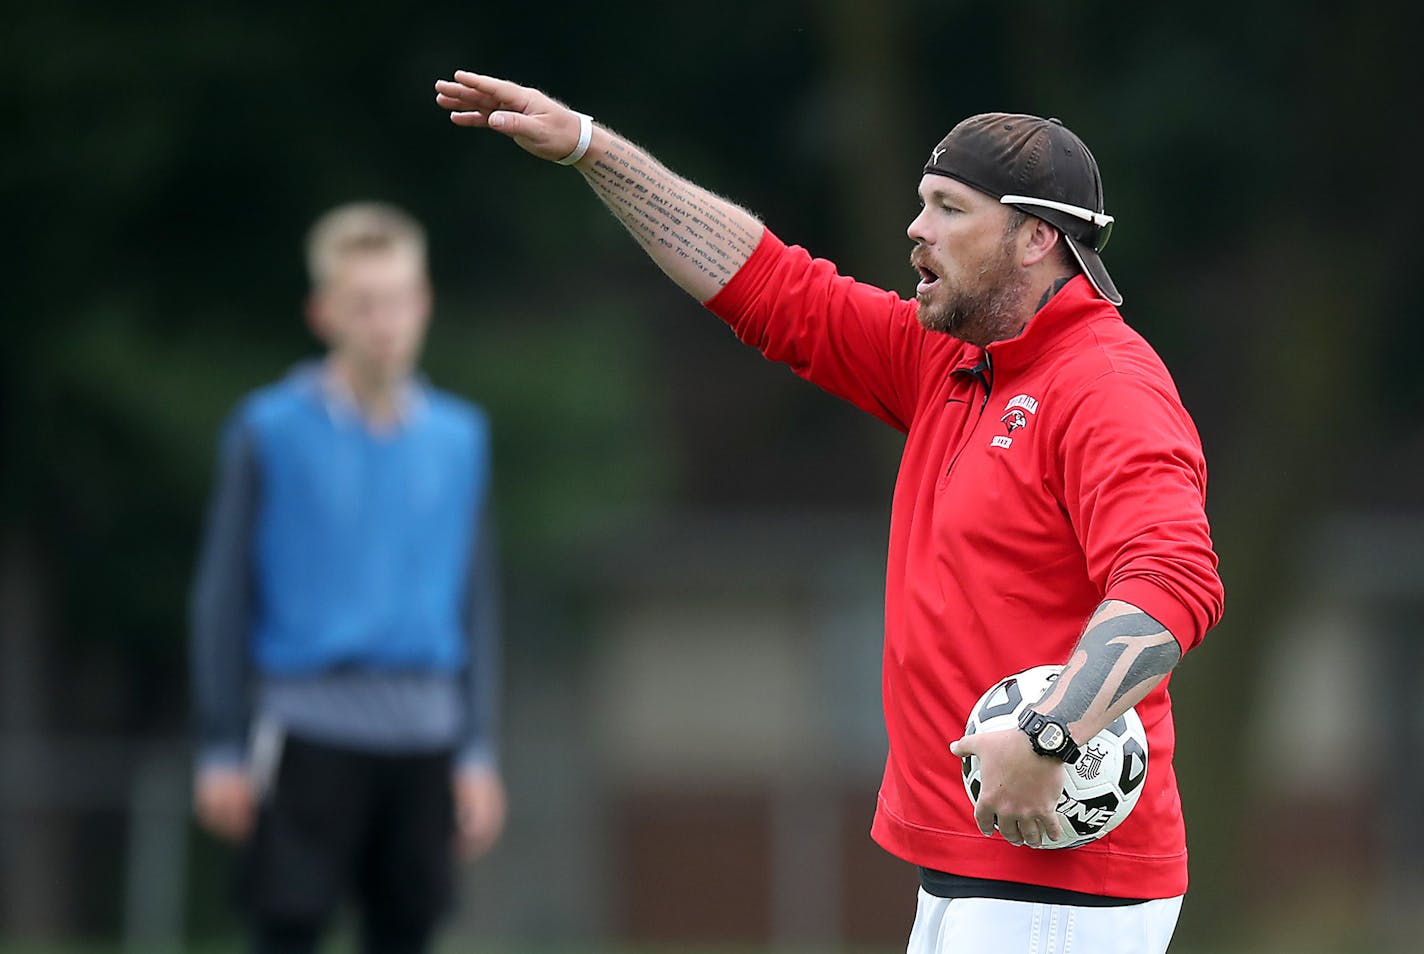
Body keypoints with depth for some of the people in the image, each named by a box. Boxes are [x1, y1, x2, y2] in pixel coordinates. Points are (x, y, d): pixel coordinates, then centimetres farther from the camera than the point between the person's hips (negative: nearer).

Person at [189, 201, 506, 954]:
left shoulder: (461, 438, 9)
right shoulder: (269, 433, -2)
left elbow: (476, 604, 14)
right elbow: (223, 599, 0)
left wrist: (477, 751, 10)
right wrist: (222, 751, -2)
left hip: (423, 733, 4)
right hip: (308, 727, -4)